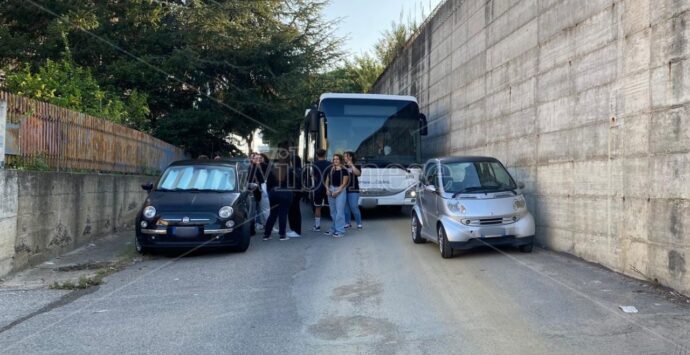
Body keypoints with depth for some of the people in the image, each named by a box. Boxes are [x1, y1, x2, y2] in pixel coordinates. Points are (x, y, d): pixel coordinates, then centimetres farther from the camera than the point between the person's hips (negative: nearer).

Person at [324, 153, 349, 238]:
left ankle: (340, 231, -6)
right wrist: (327, 189, -1)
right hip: (331, 190, 6)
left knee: (339, 211, -9)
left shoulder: (344, 170, -6)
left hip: (340, 191, -6)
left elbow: (344, 183, -9)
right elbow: (327, 180, 15)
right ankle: (333, 229, 21)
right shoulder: (330, 169, 11)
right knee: (333, 211, 12)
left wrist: (337, 191, -15)